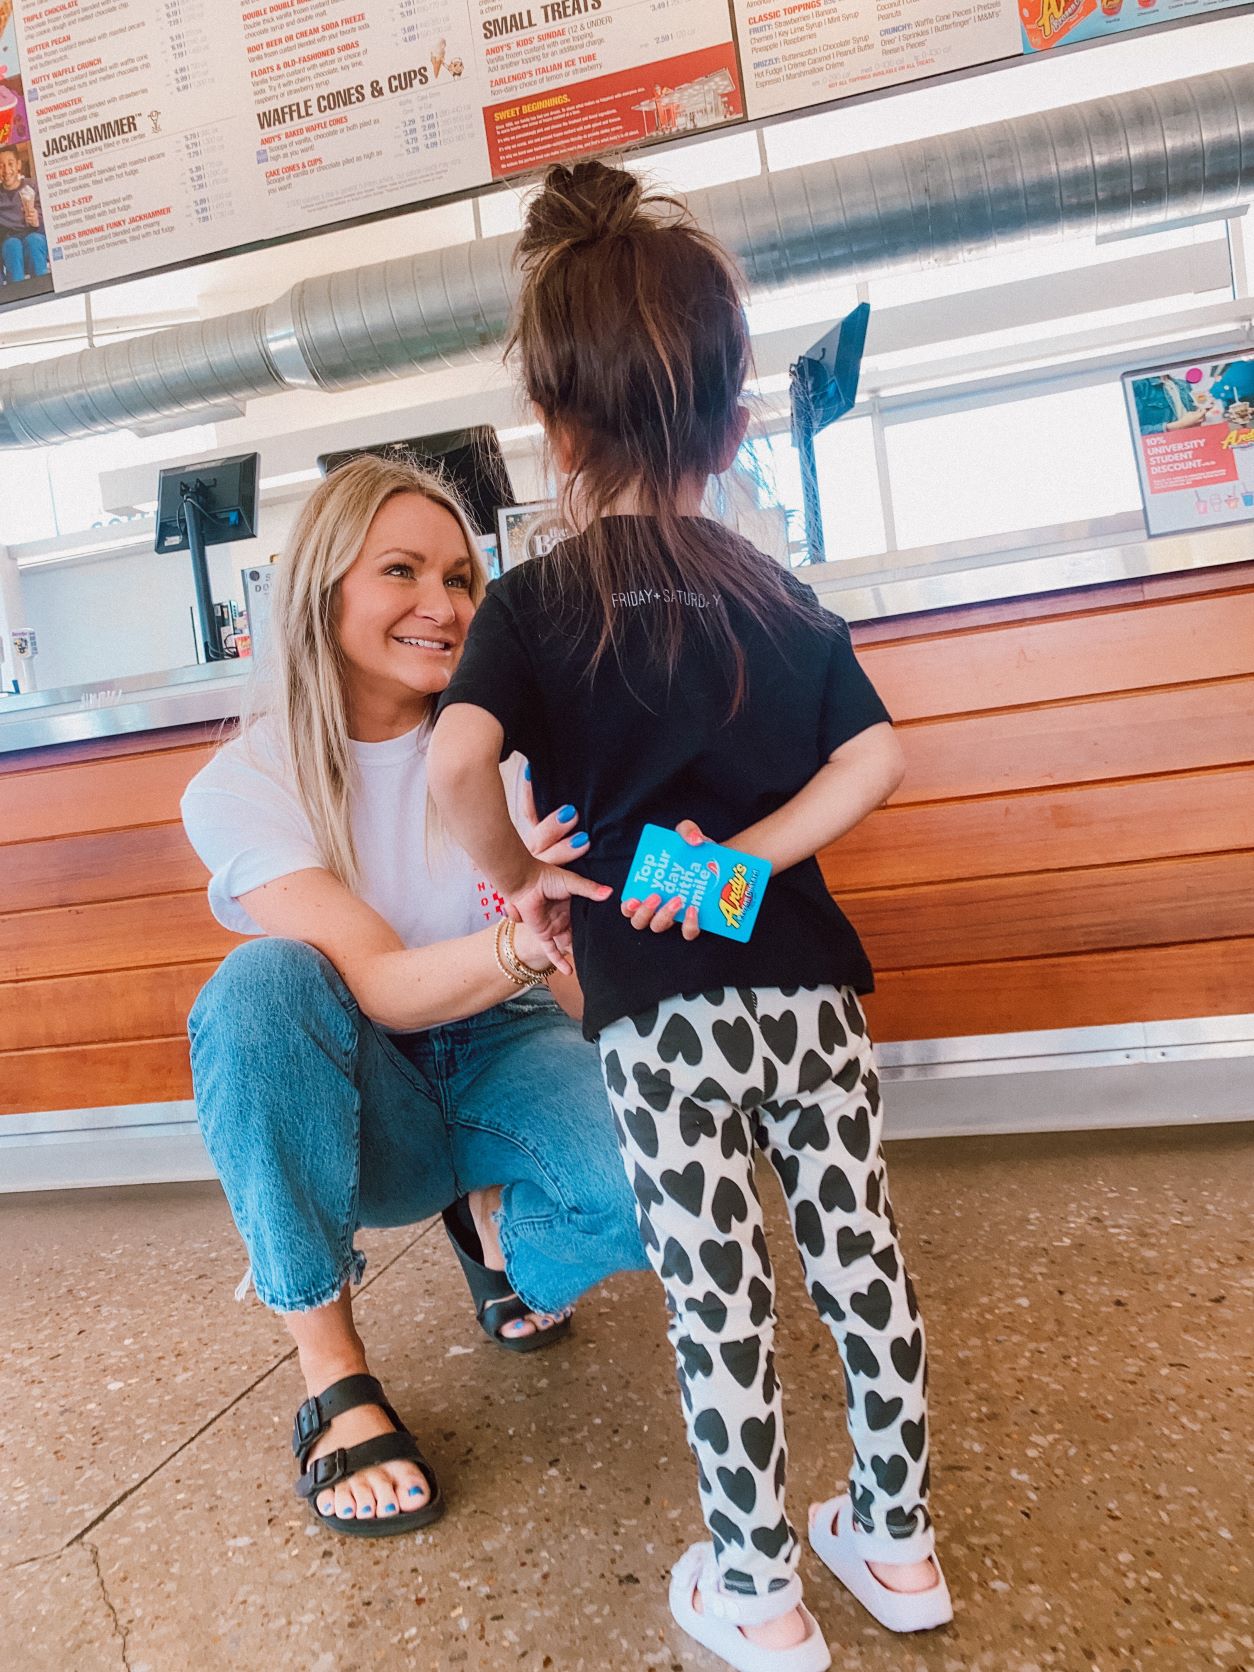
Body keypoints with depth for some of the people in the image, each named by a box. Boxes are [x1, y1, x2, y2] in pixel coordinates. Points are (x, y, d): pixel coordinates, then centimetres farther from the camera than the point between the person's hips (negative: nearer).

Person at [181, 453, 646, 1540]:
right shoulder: (244, 785, -14)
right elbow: (383, 988, -25)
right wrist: (530, 938, -45)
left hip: (503, 1052, 1)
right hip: (361, 1105, 0)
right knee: (266, 980, -32)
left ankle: (494, 1221, 8)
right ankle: (331, 1367, -16)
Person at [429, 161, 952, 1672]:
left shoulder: (534, 599, -4)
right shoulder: (779, 592, 6)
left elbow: (456, 761, -19)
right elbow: (873, 759, -1)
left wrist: (520, 881, -4)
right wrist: (746, 854, -1)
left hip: (657, 1004, -3)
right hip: (805, 977, 4)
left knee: (718, 1296, 10)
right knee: (860, 1254, 16)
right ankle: (896, 1544, 36)